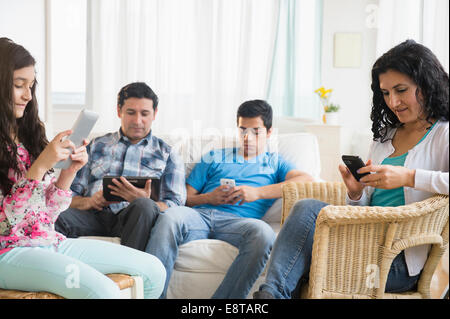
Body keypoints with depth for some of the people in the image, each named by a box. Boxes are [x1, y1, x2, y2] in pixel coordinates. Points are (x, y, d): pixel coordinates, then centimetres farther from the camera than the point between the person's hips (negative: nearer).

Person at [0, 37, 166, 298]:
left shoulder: (27, 135, 13)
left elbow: (48, 211, 11)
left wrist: (70, 171, -5)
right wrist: (41, 166, -22)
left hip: (50, 241, 8)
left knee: (153, 270, 0)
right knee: (103, 291, -32)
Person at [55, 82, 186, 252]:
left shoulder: (167, 155, 20)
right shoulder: (95, 146, 25)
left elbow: (175, 204, 7)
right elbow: (71, 195, 18)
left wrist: (145, 202, -15)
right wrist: (88, 202, -7)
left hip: (132, 218, 0)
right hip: (94, 215, 0)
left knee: (144, 206, -38)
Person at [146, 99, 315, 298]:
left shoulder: (274, 162, 27)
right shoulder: (214, 158, 32)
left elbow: (306, 180, 4)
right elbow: (185, 198, 23)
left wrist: (257, 192, -5)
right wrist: (209, 198, 0)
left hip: (237, 221, -1)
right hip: (200, 214, 2)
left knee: (262, 232, -38)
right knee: (170, 216, -34)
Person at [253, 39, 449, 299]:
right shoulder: (384, 136, 21)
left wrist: (408, 177, -26)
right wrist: (356, 193, -4)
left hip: (399, 262, -6)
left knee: (308, 209, -24)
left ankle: (273, 291, -20)